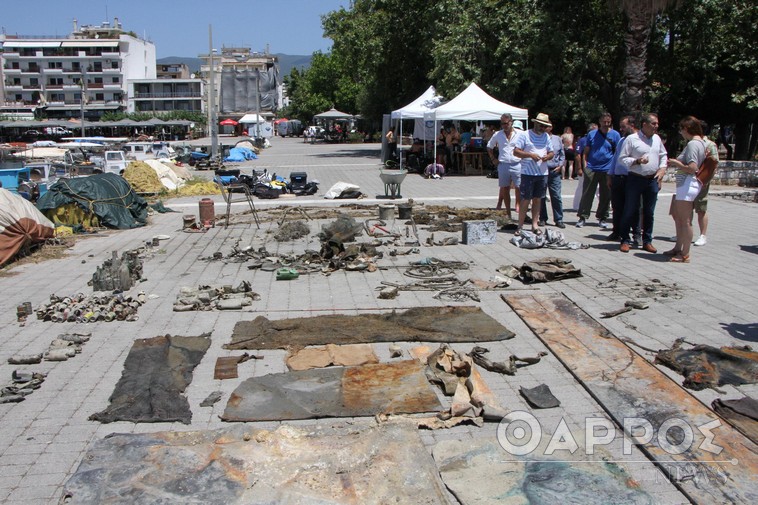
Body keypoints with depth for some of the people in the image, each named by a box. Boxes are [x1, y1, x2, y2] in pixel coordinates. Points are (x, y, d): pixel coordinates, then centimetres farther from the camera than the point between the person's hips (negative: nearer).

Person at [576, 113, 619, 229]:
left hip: (607, 170, 0)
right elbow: (586, 151, 11)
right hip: (591, 168, 0)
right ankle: (583, 217, 5)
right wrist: (585, 164, 0)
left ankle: (602, 218, 17)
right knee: (587, 194, -1)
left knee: (605, 195, 6)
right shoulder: (592, 134, 7)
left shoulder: (615, 135, 3)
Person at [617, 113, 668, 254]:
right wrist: (637, 161, -20)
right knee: (630, 211, 1)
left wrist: (662, 169, 3)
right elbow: (622, 158, -6)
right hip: (635, 179, -5)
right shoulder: (631, 139, -7)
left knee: (649, 213, 9)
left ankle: (647, 241, 18)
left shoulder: (657, 139, 10)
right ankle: (625, 241, 10)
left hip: (652, 180, 5)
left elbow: (663, 155, 20)